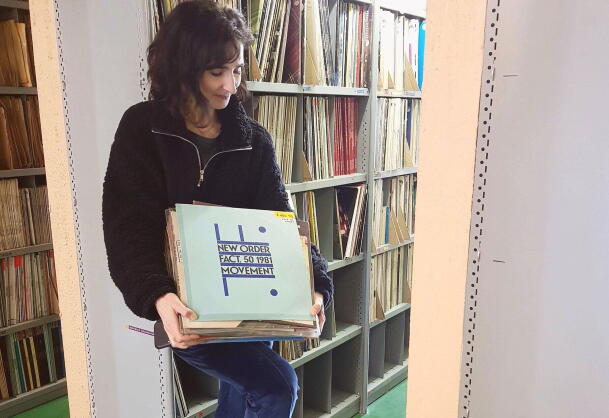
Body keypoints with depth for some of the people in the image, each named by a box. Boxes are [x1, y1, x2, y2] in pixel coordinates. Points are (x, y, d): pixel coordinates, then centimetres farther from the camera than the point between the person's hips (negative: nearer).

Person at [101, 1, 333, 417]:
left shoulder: (254, 139, 2)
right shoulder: (142, 129, -6)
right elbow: (129, 230, -14)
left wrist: (316, 286, -19)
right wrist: (156, 297, -32)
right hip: (180, 304, -3)